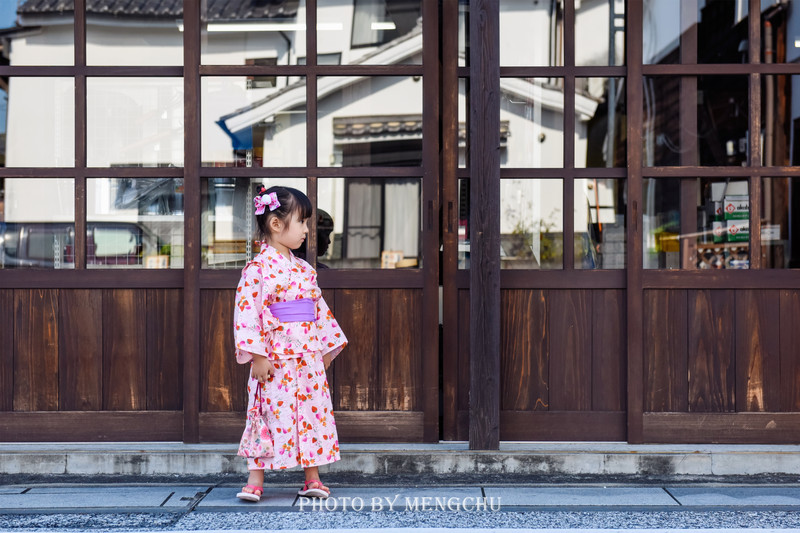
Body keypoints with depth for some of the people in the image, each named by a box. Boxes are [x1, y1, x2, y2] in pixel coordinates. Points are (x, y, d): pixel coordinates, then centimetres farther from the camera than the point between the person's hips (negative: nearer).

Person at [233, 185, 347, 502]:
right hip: (275, 359, -6)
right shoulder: (258, 268, -8)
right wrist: (256, 354, -19)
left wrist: (327, 348, 16)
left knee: (313, 413, 7)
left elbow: (319, 309, 18)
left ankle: (313, 479, 16)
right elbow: (247, 311, -14)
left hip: (309, 358, 6)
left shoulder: (304, 270, 12)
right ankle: (255, 480, 9)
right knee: (271, 414, -3)